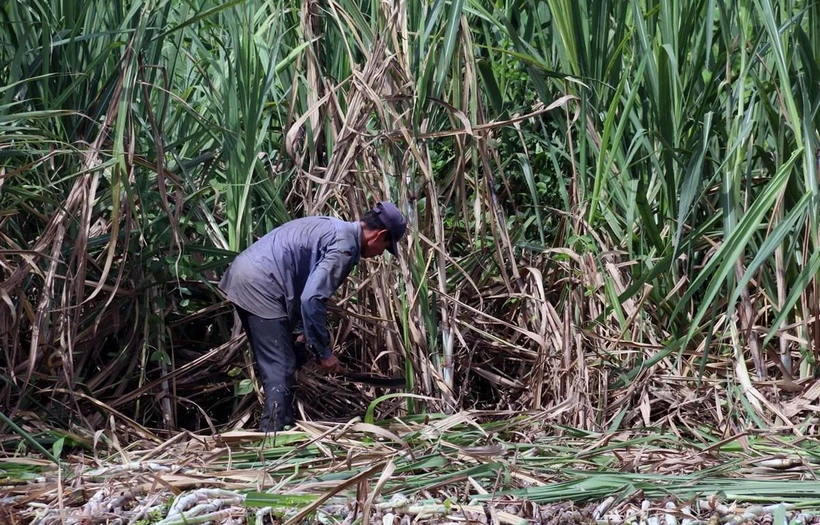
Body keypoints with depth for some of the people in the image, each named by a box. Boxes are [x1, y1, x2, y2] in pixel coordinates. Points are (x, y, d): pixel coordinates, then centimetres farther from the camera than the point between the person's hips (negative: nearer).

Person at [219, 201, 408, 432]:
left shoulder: (331, 228, 21)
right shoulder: (345, 245, -10)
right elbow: (312, 298, -19)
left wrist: (300, 330, 22)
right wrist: (324, 352, -11)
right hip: (260, 286, -10)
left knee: (277, 363, 20)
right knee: (280, 369, -8)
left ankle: (275, 430, 27)